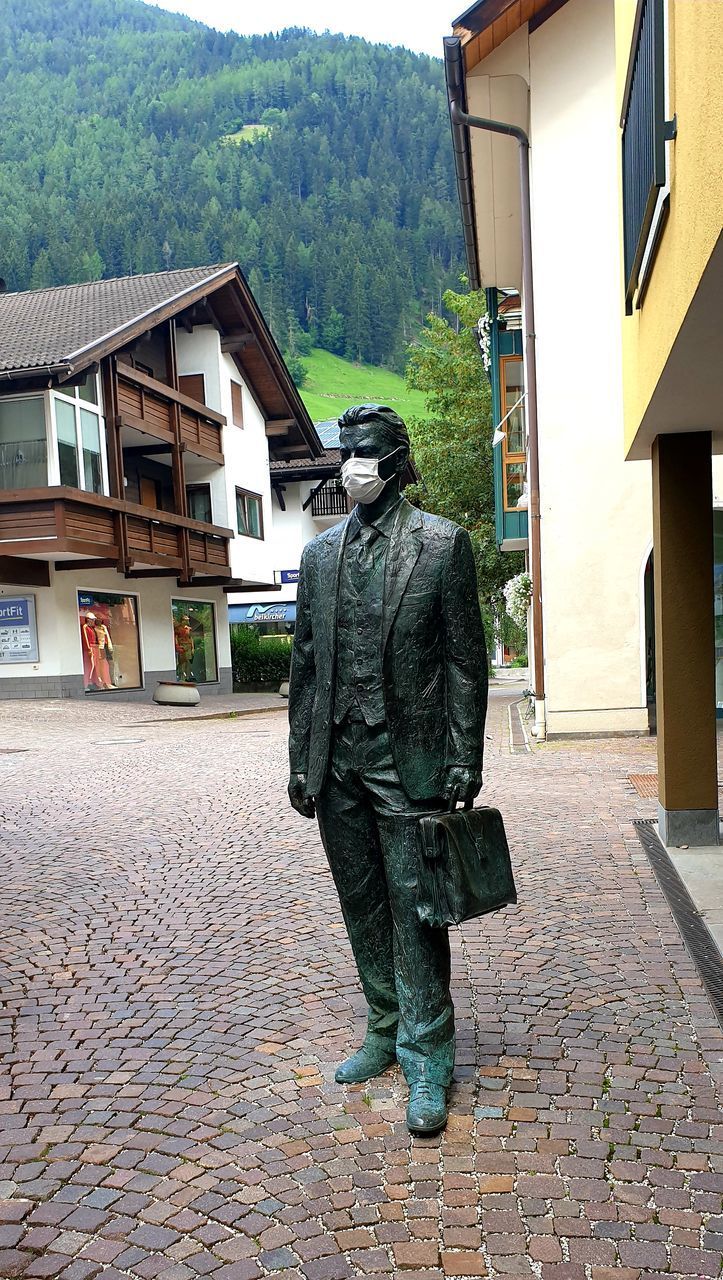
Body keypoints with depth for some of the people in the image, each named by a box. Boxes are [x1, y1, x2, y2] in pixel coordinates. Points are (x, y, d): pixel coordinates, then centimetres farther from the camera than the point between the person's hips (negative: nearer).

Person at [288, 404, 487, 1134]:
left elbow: (465, 657, -4)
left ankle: (426, 1057, 15)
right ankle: (386, 1033, 31)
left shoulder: (441, 543, -2)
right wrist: (302, 758, 9)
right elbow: (306, 663, 12)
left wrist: (464, 757, -9)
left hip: (407, 761, -4)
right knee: (363, 907, 14)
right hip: (338, 763, 5)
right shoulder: (320, 554, 11)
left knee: (414, 909, 0)